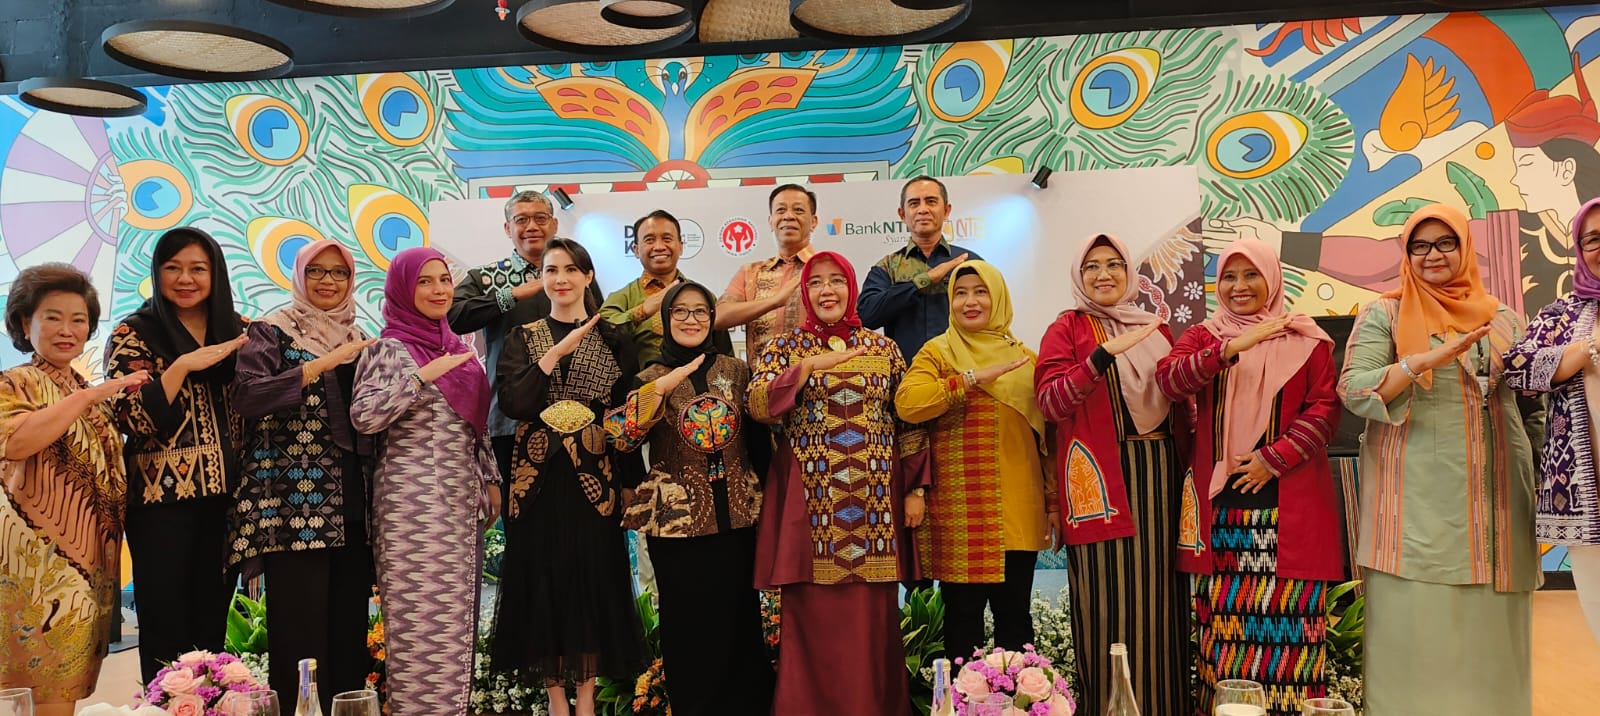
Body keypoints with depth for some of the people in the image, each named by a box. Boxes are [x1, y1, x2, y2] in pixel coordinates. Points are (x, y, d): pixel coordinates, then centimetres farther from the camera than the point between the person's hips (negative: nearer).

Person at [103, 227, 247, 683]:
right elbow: (131, 419, -13)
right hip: (162, 499, -3)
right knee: (165, 627, 1)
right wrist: (182, 366, -21)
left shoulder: (238, 332, 10)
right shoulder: (134, 334, -1)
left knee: (213, 623, 10)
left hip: (225, 497, 4)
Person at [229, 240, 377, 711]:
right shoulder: (272, 332, 2)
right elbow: (245, 395, -15)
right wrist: (322, 365, -18)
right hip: (294, 501, -5)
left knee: (350, 623, 6)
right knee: (301, 624, -7)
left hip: (351, 503, 6)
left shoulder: (358, 340, 19)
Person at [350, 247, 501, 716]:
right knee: (422, 618, -6)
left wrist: (490, 481, 17)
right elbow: (363, 417, -17)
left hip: (461, 501, 7)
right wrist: (423, 376, -20)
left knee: (457, 616, 9)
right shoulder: (389, 349, -5)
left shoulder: (455, 347, 15)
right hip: (413, 503, -7)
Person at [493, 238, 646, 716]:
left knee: (595, 580, 2)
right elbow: (512, 403, -9)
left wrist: (631, 485, -5)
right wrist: (557, 352, -15)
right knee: (543, 582, 2)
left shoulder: (612, 338, 6)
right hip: (538, 478, 0)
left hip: (594, 477, 0)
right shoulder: (523, 338, 7)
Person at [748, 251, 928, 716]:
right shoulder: (784, 346, 7)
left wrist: (916, 490, 3)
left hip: (876, 499, 2)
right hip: (809, 500, -1)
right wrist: (809, 365, -16)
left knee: (873, 617, 4)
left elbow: (910, 421, 9)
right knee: (813, 616, -1)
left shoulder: (883, 348, 11)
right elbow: (758, 406, -8)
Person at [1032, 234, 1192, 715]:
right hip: (1103, 477, -5)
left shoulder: (1156, 329, 16)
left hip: (1161, 473, 5)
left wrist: (1187, 464, 8)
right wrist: (1104, 354, -23)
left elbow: (1180, 401, 22)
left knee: (1159, 594, 6)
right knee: (1110, 596, -6)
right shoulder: (1068, 328, 1)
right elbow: (1050, 402, -13)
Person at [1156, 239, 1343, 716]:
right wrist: (1230, 349, -19)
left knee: (1286, 615, -3)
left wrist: (1274, 458, -11)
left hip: (1288, 503, -1)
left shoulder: (1305, 340, 8)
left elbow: (1324, 408, 0)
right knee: (1225, 617, 2)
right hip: (1221, 500, 1)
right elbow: (1168, 380, -7)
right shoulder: (1203, 337, 12)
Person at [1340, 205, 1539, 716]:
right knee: (1417, 623, -3)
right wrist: (1427, 359, -21)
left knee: (1491, 628, 5)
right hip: (1419, 501, -4)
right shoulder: (1383, 316, 3)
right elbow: (1354, 391, -9)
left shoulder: (1503, 319, 15)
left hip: (1496, 501, 4)